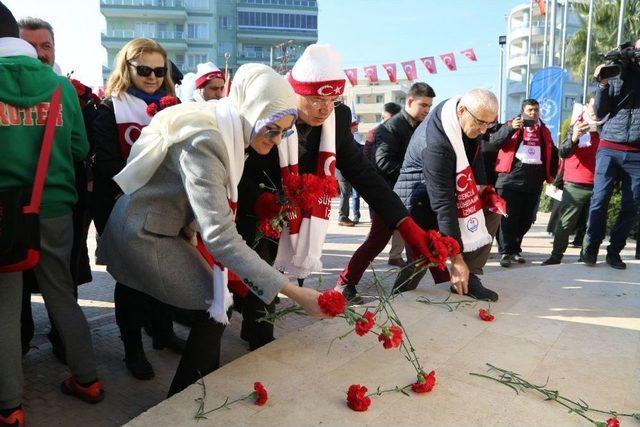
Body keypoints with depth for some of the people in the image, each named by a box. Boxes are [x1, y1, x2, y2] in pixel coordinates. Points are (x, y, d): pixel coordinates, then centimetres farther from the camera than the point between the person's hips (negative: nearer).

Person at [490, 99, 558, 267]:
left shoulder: (544, 131, 19)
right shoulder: (511, 125, 6)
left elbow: (553, 153, 26)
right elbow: (495, 142, -7)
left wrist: (551, 174, 16)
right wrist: (511, 128, -20)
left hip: (535, 179, 5)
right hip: (512, 175, -5)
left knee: (526, 218, 7)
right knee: (509, 216, -6)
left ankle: (515, 249, 19)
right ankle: (506, 252, -4)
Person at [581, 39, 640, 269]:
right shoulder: (619, 73, 7)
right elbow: (599, 112, 6)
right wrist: (603, 85, -8)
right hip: (609, 148, -1)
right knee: (599, 200, -3)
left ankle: (614, 251, 13)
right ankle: (590, 247, 7)